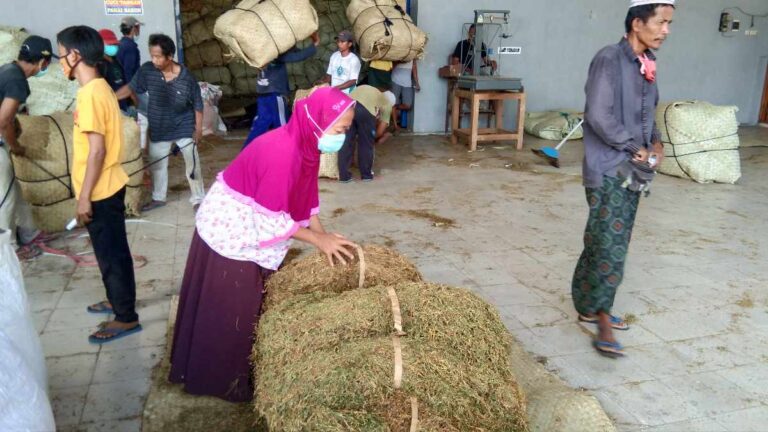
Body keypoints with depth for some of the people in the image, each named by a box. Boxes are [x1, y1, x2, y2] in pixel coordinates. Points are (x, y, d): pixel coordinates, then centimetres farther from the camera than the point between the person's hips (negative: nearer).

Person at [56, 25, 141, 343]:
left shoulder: (90, 94, -20)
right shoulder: (100, 88, 9)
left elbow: (97, 150, -23)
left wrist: (84, 196, -19)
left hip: (100, 192, -9)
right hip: (107, 187, 9)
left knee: (111, 255, 1)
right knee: (111, 252, 21)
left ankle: (126, 318, 13)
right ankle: (118, 300, 37)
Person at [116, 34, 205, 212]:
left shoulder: (186, 77, -19)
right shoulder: (147, 70, -13)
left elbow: (197, 104, -9)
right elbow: (131, 88, 0)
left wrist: (198, 128, -8)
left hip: (184, 128, -3)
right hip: (158, 129, 3)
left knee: (192, 164, 3)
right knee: (157, 164, 15)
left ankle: (198, 198, 21)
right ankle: (158, 198, 34)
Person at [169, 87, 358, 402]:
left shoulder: (303, 144, -4)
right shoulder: (281, 152, -33)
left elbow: (304, 199, 4)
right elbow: (273, 220, -28)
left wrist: (324, 237, -4)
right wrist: (319, 240, -20)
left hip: (250, 228, 9)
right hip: (232, 228, -9)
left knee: (249, 303, 19)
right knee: (232, 309, 4)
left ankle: (244, 368, 35)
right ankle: (225, 379, 22)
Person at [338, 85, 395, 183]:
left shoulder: (373, 92, 42)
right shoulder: (387, 104, 27)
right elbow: (380, 131, 23)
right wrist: (374, 138, 42)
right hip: (365, 109, -4)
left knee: (346, 143, 13)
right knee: (366, 144, 14)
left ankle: (344, 176, 17)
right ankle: (366, 174, 24)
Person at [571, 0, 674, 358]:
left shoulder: (647, 64, 12)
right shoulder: (609, 59, -13)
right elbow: (599, 117, -20)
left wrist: (656, 143, 2)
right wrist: (636, 148, -12)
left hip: (634, 171, 8)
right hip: (609, 170, -8)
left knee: (614, 242, 13)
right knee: (609, 244, -9)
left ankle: (591, 306, 25)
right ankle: (601, 318, 1)